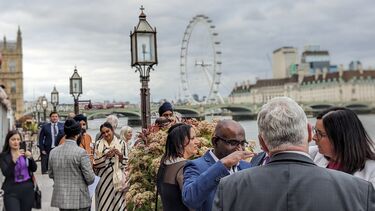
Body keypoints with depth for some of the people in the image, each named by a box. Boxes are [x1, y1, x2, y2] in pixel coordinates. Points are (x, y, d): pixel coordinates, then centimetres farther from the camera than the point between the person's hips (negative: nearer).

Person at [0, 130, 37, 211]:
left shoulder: (25, 152, 7)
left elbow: (34, 169, 1)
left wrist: (30, 158, -16)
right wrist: (14, 159, -26)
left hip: (28, 189, 3)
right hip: (12, 190, -3)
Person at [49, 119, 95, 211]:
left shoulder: (53, 152, 1)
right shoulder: (81, 152, -16)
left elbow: (50, 174, 11)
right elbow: (90, 178, -14)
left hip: (60, 198, 5)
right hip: (78, 200, -5)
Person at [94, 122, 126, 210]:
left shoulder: (121, 143, 4)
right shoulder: (98, 144, 6)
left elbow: (126, 163, 4)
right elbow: (95, 163, 0)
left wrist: (120, 155, -15)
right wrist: (106, 156, -14)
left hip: (117, 179, 0)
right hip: (103, 179, 1)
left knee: (118, 203, 0)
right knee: (104, 204, 3)